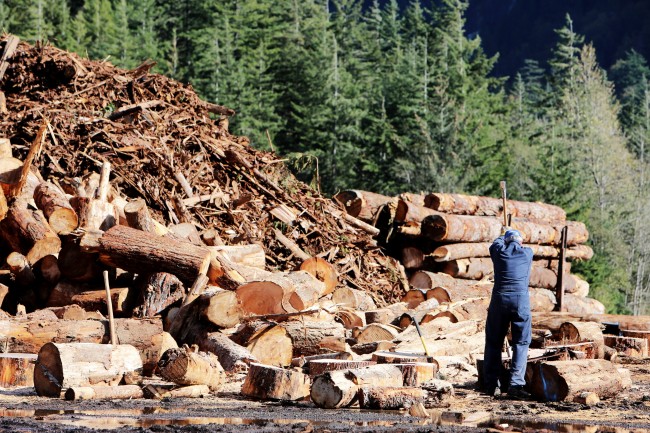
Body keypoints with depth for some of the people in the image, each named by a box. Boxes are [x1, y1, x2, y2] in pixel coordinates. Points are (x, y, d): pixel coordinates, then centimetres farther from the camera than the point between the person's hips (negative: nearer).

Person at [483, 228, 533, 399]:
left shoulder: (498, 250, 8)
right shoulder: (527, 253, 9)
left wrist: (504, 235, 55)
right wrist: (513, 235, 54)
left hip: (499, 299, 1)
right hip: (521, 300, -1)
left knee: (494, 342, 11)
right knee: (521, 343, 2)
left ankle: (492, 385, 11)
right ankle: (515, 384, -11)